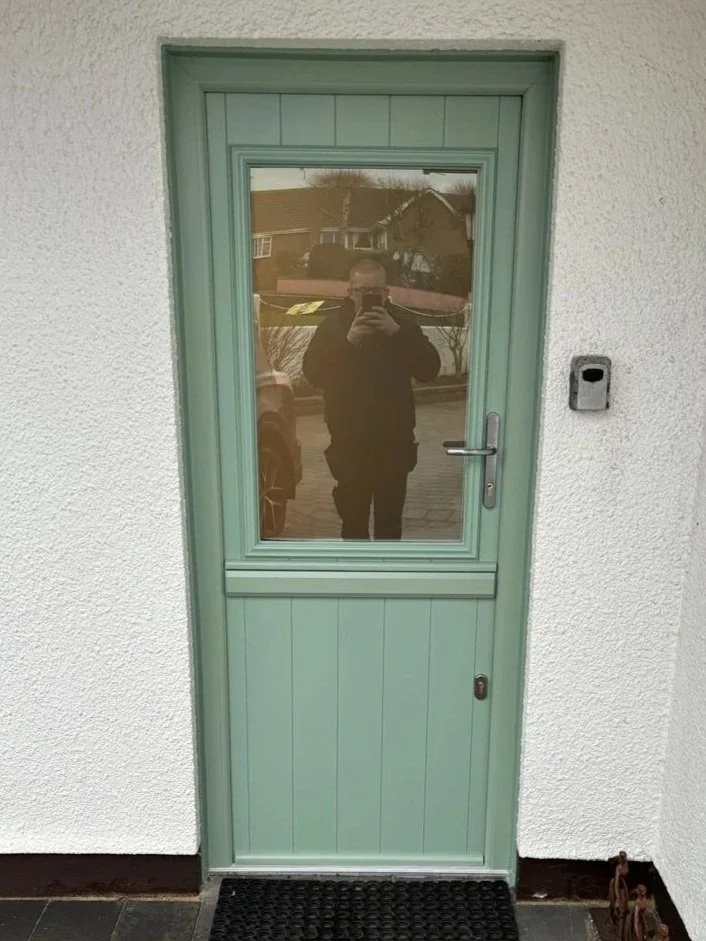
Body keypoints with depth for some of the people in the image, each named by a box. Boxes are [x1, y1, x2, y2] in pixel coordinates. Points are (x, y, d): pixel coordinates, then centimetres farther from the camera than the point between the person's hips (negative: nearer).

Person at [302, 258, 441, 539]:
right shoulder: (333, 325, 0)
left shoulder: (402, 323, 3)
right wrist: (348, 341, -23)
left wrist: (397, 333, -19)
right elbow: (313, 373, -12)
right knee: (352, 519, 7)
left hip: (394, 440, 1)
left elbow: (430, 369, -8)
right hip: (349, 441, -1)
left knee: (390, 521, 11)